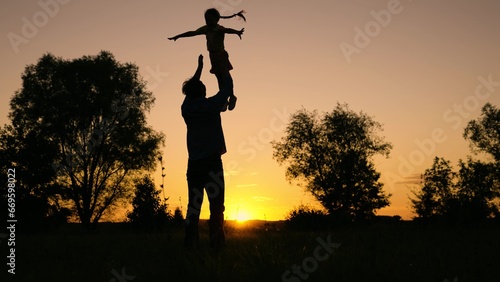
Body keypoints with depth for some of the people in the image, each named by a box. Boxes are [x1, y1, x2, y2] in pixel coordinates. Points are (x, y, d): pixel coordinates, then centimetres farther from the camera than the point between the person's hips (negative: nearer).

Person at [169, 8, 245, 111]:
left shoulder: (219, 29, -14)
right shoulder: (205, 29, 8)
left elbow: (227, 30, -36)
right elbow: (192, 33, 16)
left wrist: (237, 32, -57)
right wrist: (178, 36, 22)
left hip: (221, 55, -6)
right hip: (213, 56, 6)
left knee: (225, 77, -4)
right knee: (220, 79, 9)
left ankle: (231, 97, 11)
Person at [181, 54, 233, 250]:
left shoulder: (186, 108, 7)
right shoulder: (210, 105, -6)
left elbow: (191, 90, 26)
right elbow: (227, 89, 7)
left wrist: (200, 68, 35)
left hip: (194, 164, 5)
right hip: (212, 162, -5)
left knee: (193, 205, 4)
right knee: (216, 205, -4)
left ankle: (190, 242, 0)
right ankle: (216, 242, -10)